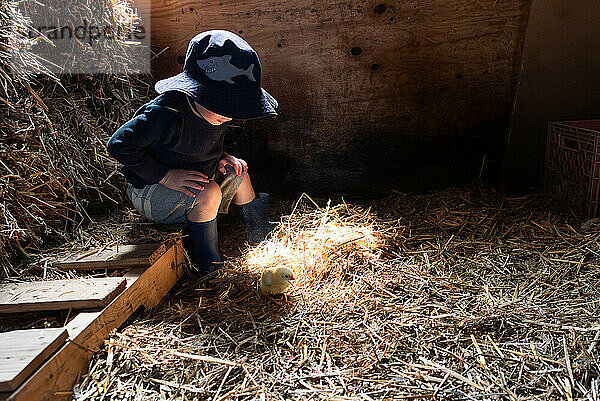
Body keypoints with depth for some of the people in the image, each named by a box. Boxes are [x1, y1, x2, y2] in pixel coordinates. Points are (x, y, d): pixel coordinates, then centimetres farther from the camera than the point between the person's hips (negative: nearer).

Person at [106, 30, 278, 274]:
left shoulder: (211, 110, -6)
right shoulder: (165, 114, -32)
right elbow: (118, 145, -28)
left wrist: (220, 156, -5)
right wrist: (166, 176, -30)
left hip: (193, 179, 9)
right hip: (149, 194, -8)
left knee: (238, 170, 10)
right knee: (208, 193, -32)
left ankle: (260, 238, 29)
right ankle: (207, 264, -13)